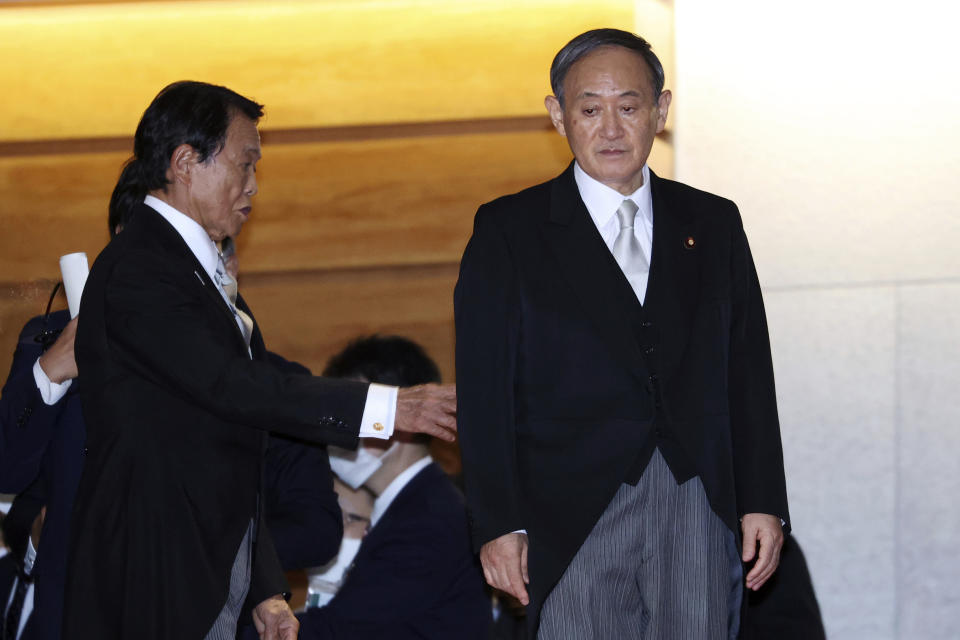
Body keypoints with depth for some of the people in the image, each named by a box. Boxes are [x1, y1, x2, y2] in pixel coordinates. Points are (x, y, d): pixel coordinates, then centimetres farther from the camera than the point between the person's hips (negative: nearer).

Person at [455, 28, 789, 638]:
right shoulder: (508, 230, 6)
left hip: (699, 512, 2)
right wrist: (499, 524, -6)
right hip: (576, 514, -2)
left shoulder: (713, 223, 14)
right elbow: (486, 389, 1)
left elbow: (749, 374, 12)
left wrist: (763, 502, 5)